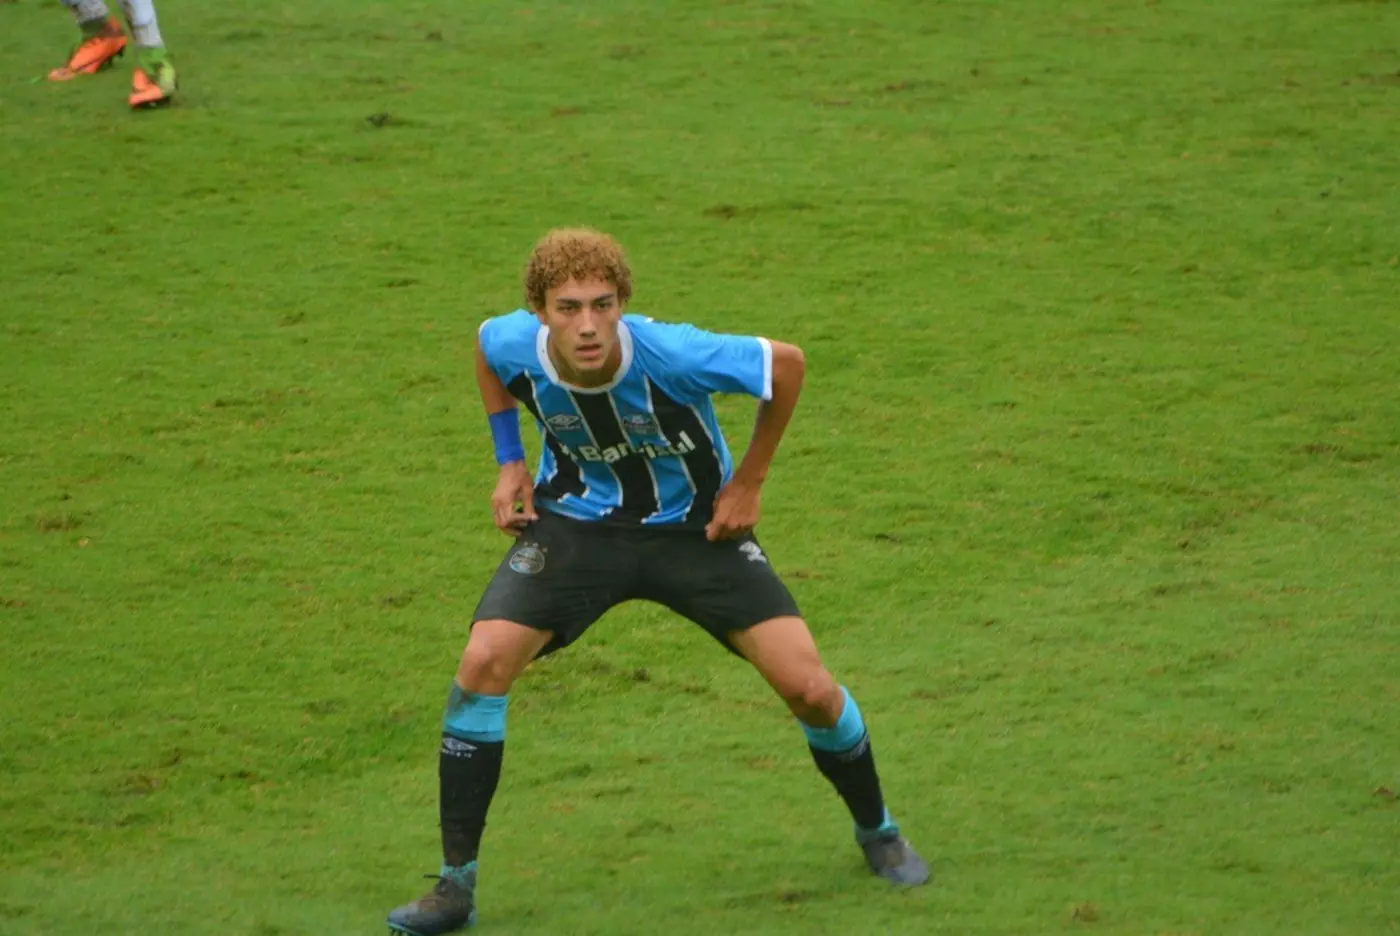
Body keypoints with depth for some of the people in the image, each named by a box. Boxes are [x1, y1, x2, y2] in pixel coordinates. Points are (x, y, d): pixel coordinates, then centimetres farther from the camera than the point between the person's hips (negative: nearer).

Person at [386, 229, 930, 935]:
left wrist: (747, 484, -10)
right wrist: (509, 464, 2)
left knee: (806, 685, -10)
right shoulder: (515, 345, -21)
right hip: (575, 524, 2)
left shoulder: (671, 355, -32)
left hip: (696, 527, -2)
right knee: (483, 662, -19)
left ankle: (878, 834, 20)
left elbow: (787, 363, -16)